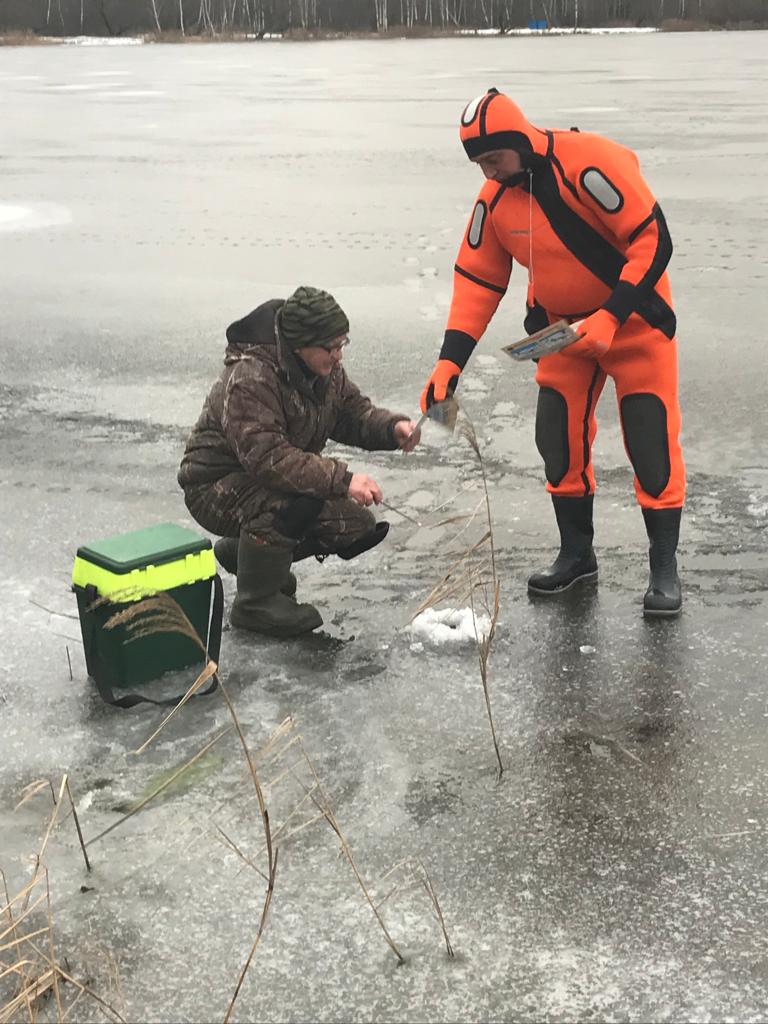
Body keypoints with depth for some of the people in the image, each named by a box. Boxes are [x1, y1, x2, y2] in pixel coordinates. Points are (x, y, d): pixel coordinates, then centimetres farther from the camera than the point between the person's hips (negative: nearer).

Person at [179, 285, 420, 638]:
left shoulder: (324, 369, -2)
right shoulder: (249, 379, -31)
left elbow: (354, 413, 7)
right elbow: (267, 458, -39)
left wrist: (393, 427, -16)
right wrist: (342, 479, -43)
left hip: (285, 478, 9)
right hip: (217, 487, -9)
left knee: (358, 526, -1)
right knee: (288, 501, -38)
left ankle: (240, 551, 17)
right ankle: (255, 603, -16)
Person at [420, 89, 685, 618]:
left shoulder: (591, 164, -26)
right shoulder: (496, 198, -5)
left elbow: (654, 241, -25)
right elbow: (477, 278, 0)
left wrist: (609, 318, -29)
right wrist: (451, 361, -8)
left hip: (634, 315, -6)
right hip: (563, 326, 6)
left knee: (652, 442, -6)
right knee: (558, 437, 4)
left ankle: (664, 567, 6)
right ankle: (577, 553, 21)